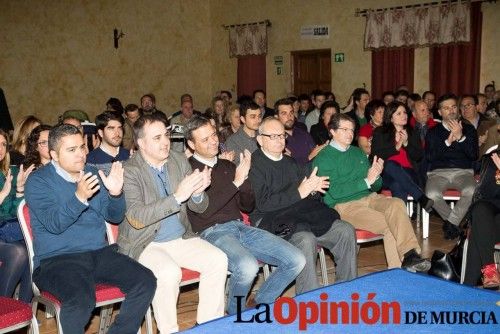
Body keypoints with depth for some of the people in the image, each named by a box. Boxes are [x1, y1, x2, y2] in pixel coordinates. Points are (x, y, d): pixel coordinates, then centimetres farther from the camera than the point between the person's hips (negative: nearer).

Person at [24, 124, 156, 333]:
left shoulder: (93, 175, 14)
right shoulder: (38, 181, -1)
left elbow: (114, 217, 9)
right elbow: (54, 224, -16)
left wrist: (115, 194, -12)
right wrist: (79, 197, -32)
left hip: (99, 253, 5)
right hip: (57, 259, -5)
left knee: (146, 282, -16)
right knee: (81, 299, -35)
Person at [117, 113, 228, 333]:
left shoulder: (179, 160, 4)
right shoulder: (128, 171, -12)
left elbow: (199, 208, 7)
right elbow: (137, 218, -24)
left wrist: (197, 192, -18)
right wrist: (177, 197, -31)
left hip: (180, 238, 5)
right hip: (144, 243, -5)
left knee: (218, 259, -16)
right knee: (169, 272, -32)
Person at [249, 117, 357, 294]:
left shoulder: (291, 162, 22)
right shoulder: (254, 165, -2)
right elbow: (263, 204, -13)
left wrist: (313, 187, -3)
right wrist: (299, 192, -17)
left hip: (301, 214, 7)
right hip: (272, 221, -7)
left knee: (346, 231, -11)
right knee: (305, 239, -35)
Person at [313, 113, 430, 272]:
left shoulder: (358, 152, 19)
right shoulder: (323, 159, -1)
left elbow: (375, 187, 19)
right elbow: (335, 192, -13)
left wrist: (376, 176, -5)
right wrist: (366, 181, -17)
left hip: (369, 197, 5)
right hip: (344, 205, -5)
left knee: (397, 204, -27)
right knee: (389, 224, -26)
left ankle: (409, 255, -36)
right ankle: (398, 269, -21)